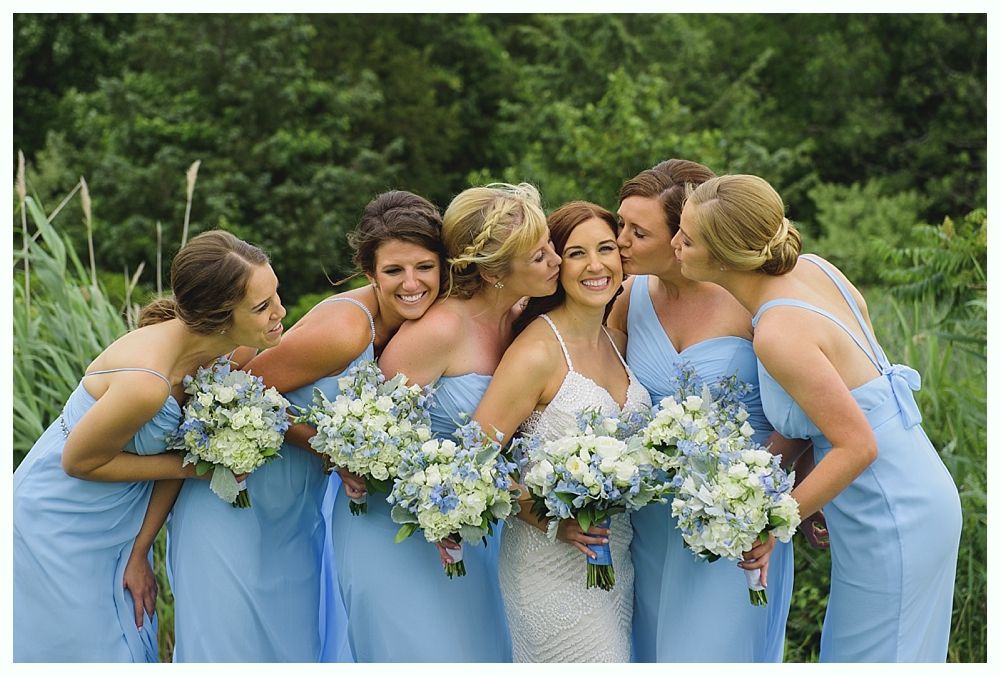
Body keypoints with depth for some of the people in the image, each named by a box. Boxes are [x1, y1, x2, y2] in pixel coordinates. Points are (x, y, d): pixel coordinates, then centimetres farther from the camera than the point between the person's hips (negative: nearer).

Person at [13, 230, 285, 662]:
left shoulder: (225, 351, -14)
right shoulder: (147, 382, -37)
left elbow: (180, 451, -3)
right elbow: (78, 461, -20)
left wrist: (140, 552, -1)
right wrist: (188, 467, -17)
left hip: (121, 521, 7)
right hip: (62, 522, -7)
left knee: (130, 643, 17)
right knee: (77, 650, 6)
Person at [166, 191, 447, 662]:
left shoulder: (407, 326, -3)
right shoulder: (344, 330, -26)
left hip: (299, 512, 7)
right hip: (237, 504, -7)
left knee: (300, 647, 12)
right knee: (233, 645, 0)